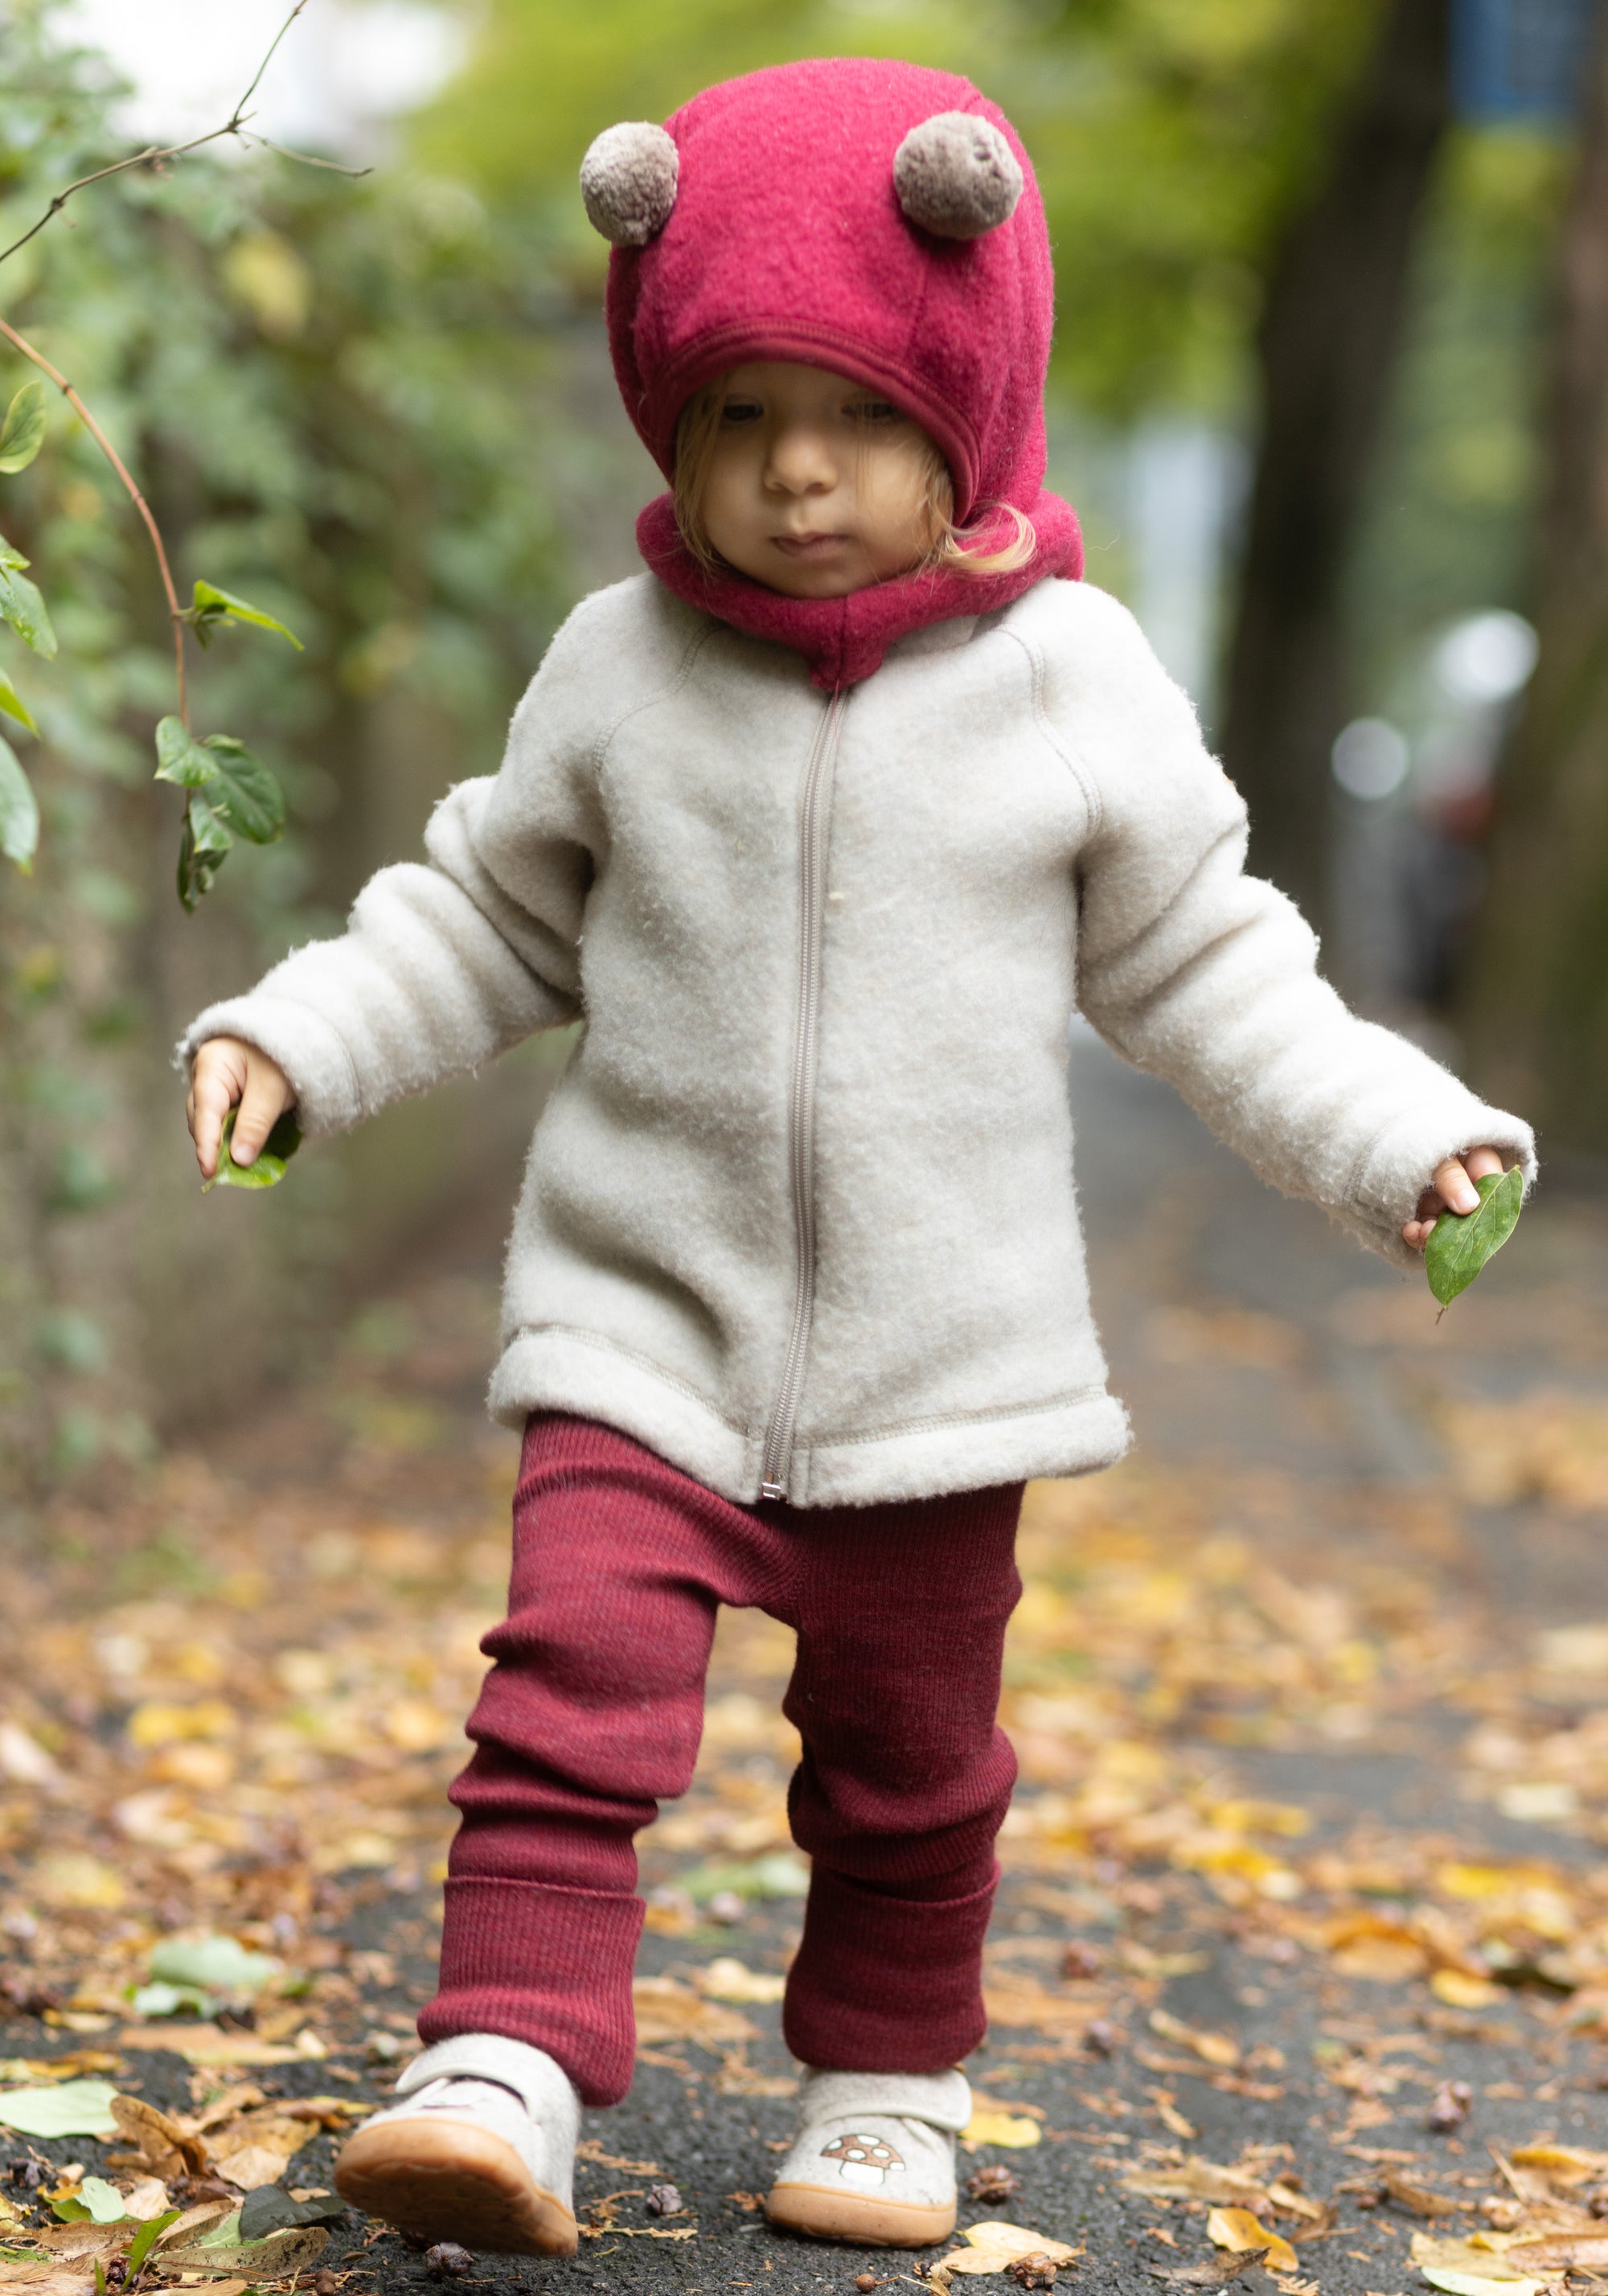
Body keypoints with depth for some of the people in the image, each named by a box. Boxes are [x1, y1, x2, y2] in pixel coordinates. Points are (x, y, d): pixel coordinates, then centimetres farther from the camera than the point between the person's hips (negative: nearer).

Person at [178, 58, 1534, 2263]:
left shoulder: (1071, 677, -5)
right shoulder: (621, 668, -3)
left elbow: (1198, 960, 3)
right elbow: (488, 912, 8)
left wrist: (1392, 1136, -5)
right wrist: (292, 1035, -3)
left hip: (938, 1357, 0)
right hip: (644, 1330, 0)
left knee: (911, 1755, 13)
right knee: (574, 1682, -17)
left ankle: (889, 2082, 32)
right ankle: (505, 2072, -14)